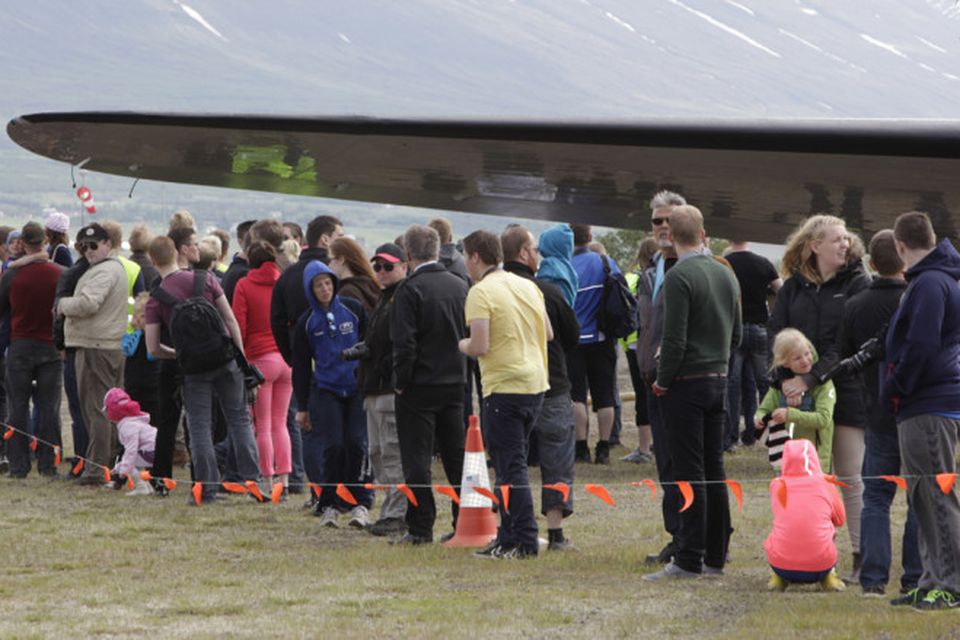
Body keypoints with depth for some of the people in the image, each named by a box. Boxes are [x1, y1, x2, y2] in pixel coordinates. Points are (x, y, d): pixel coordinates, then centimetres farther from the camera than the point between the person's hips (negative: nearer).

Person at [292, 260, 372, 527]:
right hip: (326, 390, 0)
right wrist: (302, 407, 7)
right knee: (332, 446, -7)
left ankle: (361, 504, 2)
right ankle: (329, 505, 4)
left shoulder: (353, 309, 2)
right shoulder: (306, 322, 4)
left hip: (357, 388, 0)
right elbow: (301, 366, 8)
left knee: (357, 443, -6)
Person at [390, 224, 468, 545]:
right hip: (456, 383, 6)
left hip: (420, 386, -6)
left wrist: (400, 382, -7)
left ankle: (421, 527, -1)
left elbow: (404, 343, -18)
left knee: (416, 458, 0)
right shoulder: (461, 286, 6)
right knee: (457, 456, 12)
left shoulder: (410, 290, -14)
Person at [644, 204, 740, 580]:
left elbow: (674, 339, -19)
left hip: (686, 384, -7)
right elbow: (736, 334, 15)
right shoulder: (726, 274, 9)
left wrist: (663, 381, -6)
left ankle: (689, 560, -6)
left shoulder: (679, 277, -15)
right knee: (714, 469, 11)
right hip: (719, 380, 7)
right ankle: (716, 555, 15)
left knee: (690, 473, -6)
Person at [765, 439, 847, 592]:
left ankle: (778, 578, 22)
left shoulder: (777, 485, 2)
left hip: (781, 566, 1)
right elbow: (840, 520, 18)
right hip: (820, 566, -1)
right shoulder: (825, 485, 1)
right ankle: (829, 577, 22)